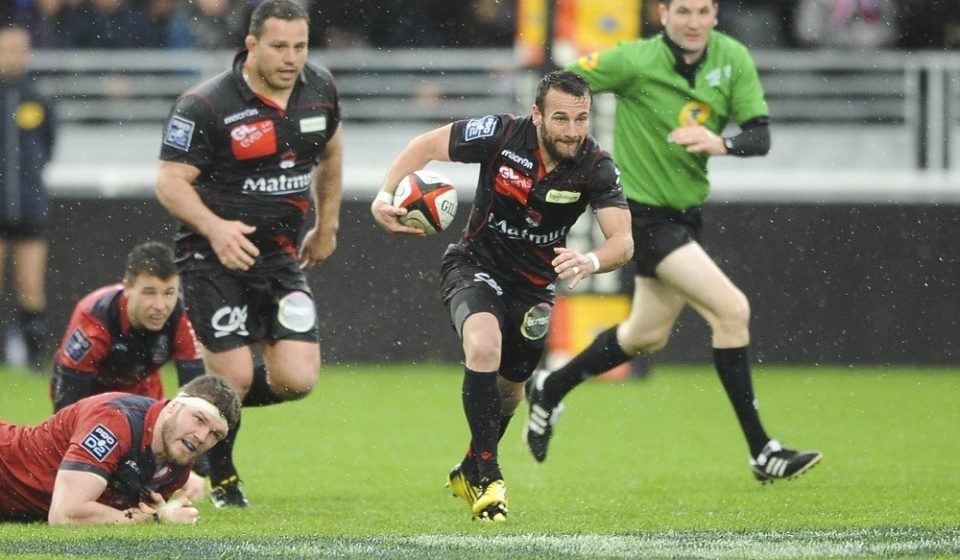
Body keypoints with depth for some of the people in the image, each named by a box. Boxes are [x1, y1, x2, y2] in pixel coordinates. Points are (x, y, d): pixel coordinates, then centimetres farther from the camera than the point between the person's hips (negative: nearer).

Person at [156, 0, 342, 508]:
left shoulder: (320, 90, 3)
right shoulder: (206, 105, -15)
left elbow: (330, 152, 23)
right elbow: (170, 181, -14)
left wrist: (327, 226, 25)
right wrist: (214, 228, -30)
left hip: (280, 255, 5)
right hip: (213, 256, -5)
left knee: (297, 379, -7)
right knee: (234, 377, -10)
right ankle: (220, 476, 18)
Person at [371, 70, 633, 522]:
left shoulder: (596, 167, -22)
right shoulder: (501, 135, -25)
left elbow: (622, 242, -28)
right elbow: (425, 146, -12)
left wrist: (590, 262, -50)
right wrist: (384, 195, -25)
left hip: (535, 283, 3)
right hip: (477, 265, -3)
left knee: (509, 390, 16)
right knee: (484, 347, -32)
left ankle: (469, 473, 46)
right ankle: (488, 476, -23)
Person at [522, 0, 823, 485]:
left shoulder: (733, 58, -5)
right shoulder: (634, 61, -19)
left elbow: (760, 136, -9)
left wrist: (722, 143, -28)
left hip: (685, 213, 8)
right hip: (643, 213, -8)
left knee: (647, 336, 23)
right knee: (732, 310, -18)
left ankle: (549, 390, 45)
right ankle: (761, 453, -13)